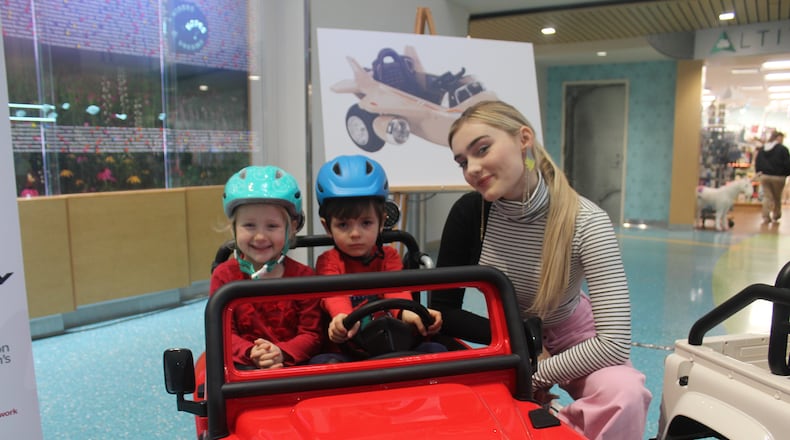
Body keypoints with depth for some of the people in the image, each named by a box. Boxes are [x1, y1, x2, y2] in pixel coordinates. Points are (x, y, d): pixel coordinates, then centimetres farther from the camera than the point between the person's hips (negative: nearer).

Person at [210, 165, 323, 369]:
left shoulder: (303, 275, 3)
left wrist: (282, 353, -20)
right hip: (243, 366, 0)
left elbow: (311, 335, 0)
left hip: (294, 365, 0)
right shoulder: (224, 275, 5)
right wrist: (251, 353, -21)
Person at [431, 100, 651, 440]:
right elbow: (442, 309, -13)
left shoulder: (585, 222, -28)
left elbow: (615, 342, -30)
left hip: (572, 338, -3)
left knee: (623, 393, -31)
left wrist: (536, 374, -24)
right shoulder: (468, 213, -21)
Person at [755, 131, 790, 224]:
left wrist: (759, 172, 15)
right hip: (778, 177, -4)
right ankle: (775, 217, 20)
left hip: (764, 176, 4)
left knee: (767, 197, 5)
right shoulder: (782, 149, -10)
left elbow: (757, 162, 9)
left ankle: (765, 217, -5)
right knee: (777, 198, 11)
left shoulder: (762, 149, 7)